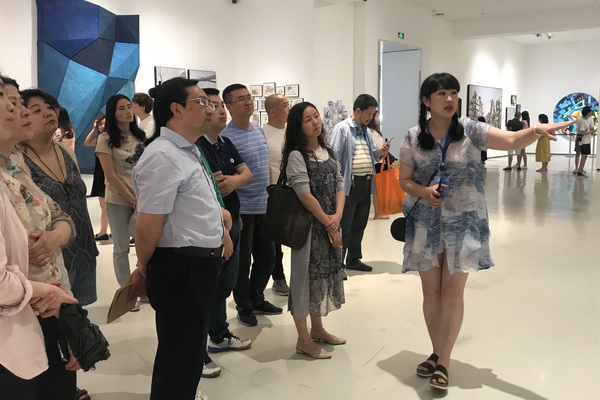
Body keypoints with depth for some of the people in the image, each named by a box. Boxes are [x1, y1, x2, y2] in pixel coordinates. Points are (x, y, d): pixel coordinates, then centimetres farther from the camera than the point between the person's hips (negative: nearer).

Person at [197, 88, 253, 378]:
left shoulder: (226, 144, 11)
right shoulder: (193, 146, -17)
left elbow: (247, 174, 8)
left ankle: (220, 336, 38)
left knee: (225, 284, 20)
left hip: (232, 222, 9)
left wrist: (235, 180, -15)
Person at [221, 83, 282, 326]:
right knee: (242, 261, 5)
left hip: (264, 207, 7)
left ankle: (257, 299, 33)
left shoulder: (259, 131, 10)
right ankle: (244, 306, 22)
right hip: (241, 209, -7)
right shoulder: (226, 137, -14)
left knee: (267, 256, 15)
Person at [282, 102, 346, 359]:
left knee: (326, 273, 15)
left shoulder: (327, 151, 11)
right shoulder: (296, 155, -11)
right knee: (306, 275, 0)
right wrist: (327, 223, -12)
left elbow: (339, 185, 7)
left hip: (331, 224, 8)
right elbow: (304, 195, -17)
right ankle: (303, 340, 11)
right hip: (308, 225, -7)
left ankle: (317, 329, 31)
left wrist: (337, 217, -9)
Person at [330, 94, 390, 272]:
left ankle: (354, 259, 27)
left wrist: (380, 151, 0)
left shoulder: (366, 131, 15)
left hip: (366, 184, 8)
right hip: (349, 184, -8)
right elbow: (334, 157, -13)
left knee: (359, 225, 15)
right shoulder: (342, 128, -9)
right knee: (344, 226, -3)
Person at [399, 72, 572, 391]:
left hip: (463, 222, -1)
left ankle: (443, 362, 18)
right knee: (431, 291, 10)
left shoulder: (470, 130, -6)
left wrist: (536, 130, -38)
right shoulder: (413, 138, -3)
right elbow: (404, 180, 2)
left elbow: (512, 141, -17)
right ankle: (437, 354, 30)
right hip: (426, 223, 1)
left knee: (453, 292, 3)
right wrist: (424, 192, -19)